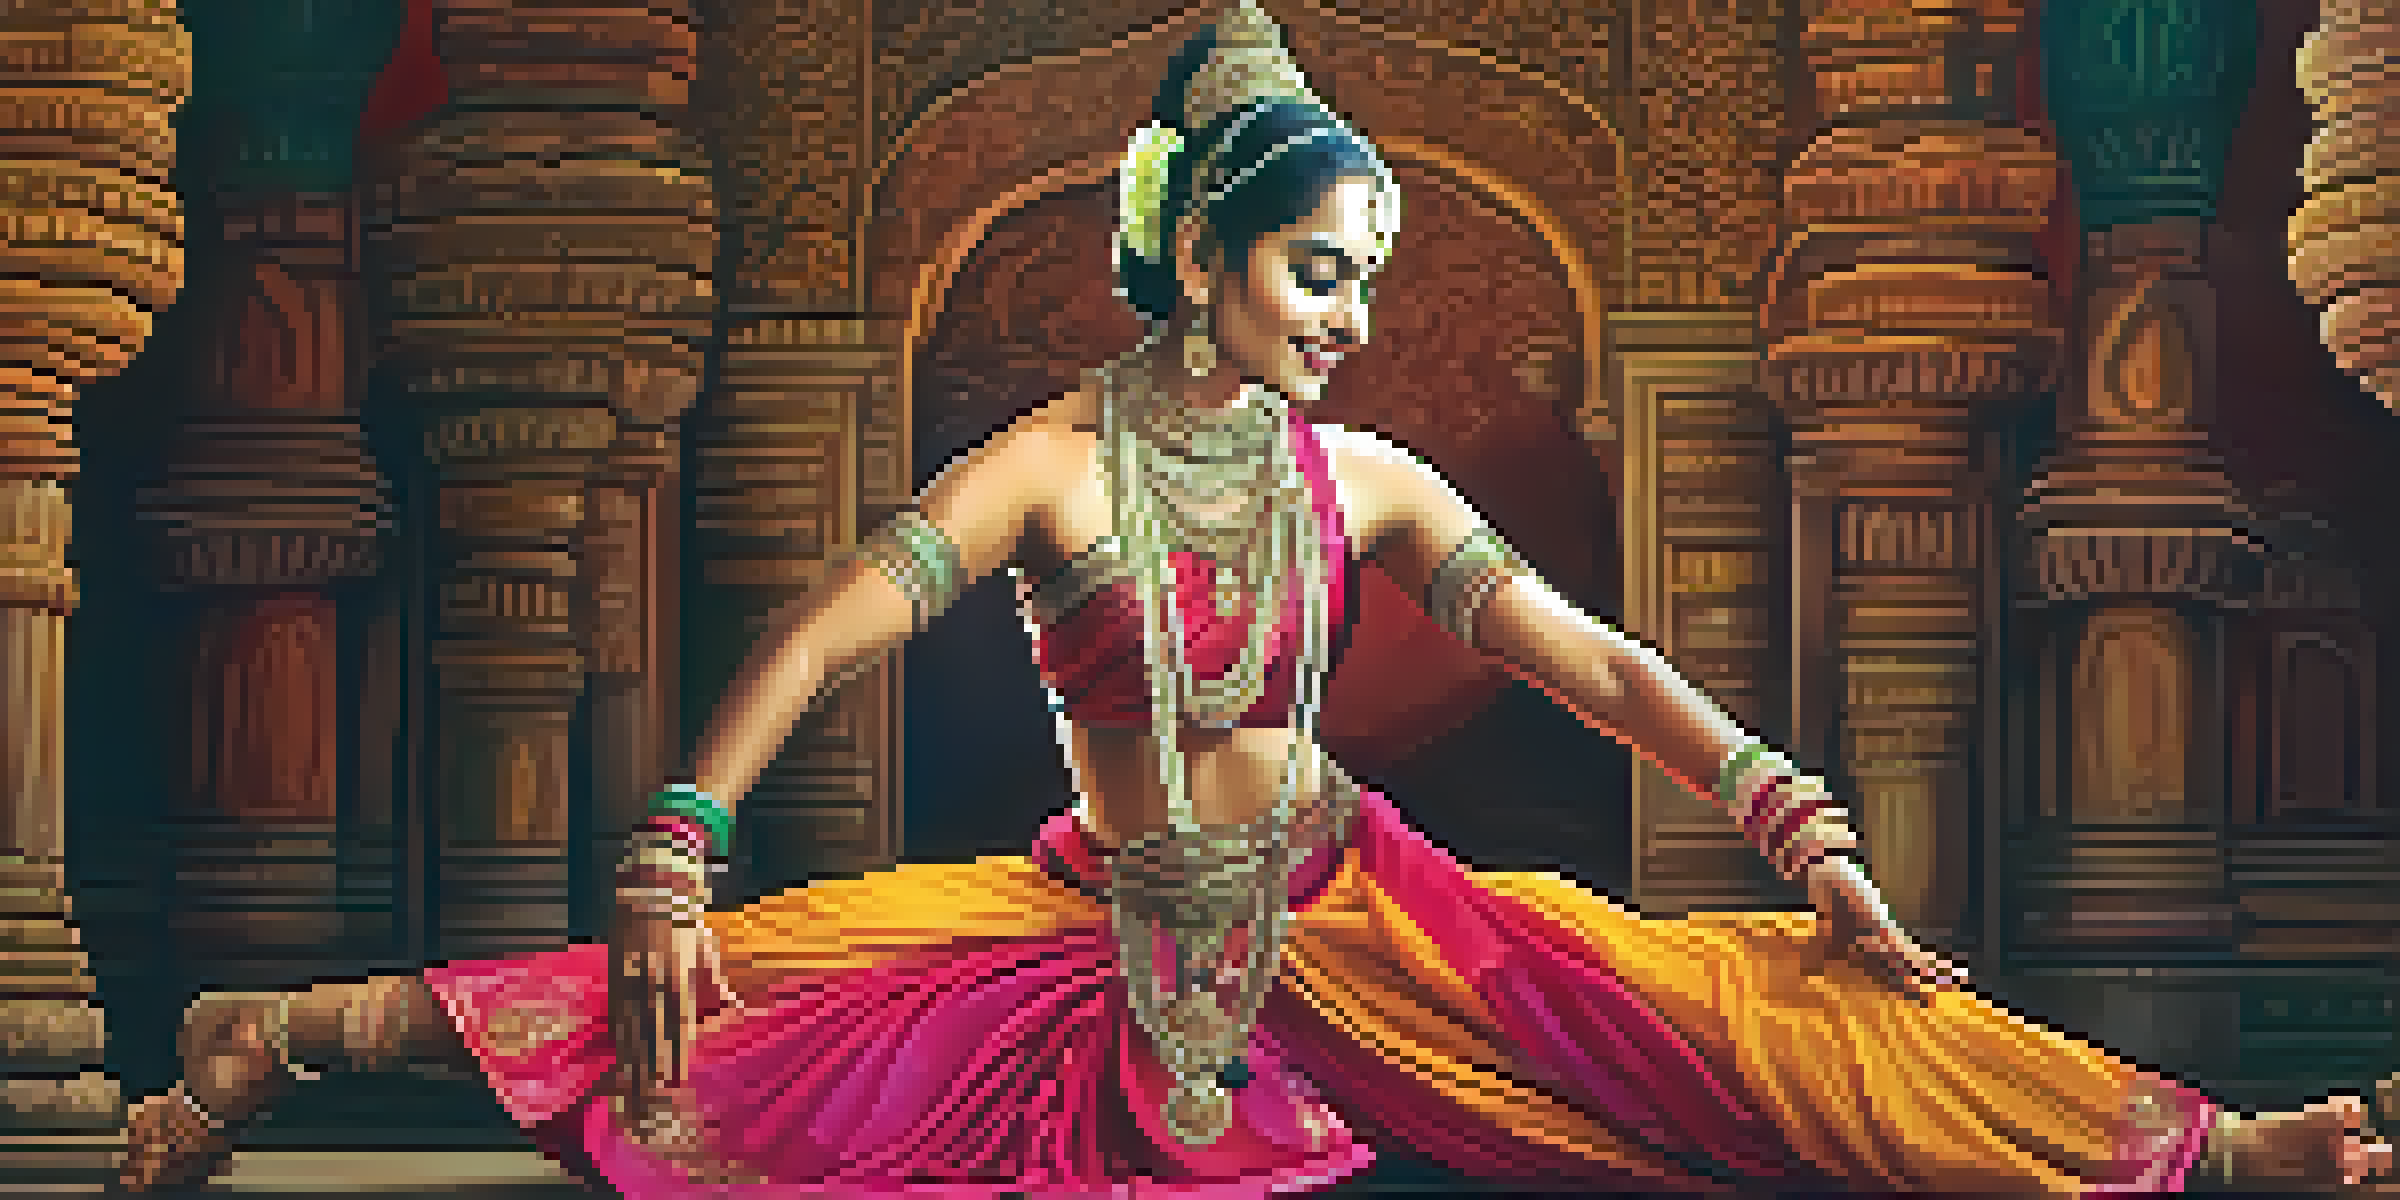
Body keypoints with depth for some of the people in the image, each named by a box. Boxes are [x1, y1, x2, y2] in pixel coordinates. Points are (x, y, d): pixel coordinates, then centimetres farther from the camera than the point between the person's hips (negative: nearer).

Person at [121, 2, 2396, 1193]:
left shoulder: (1361, 481, 0)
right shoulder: (1050, 466, -9)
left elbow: (1603, 664, 0)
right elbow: (813, 644, -15)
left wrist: (1805, 840, -10)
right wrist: (670, 875, -26)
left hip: (1343, 920, 2)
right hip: (1107, 930, -2)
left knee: (1702, 1001, -13)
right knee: (743, 987, -19)